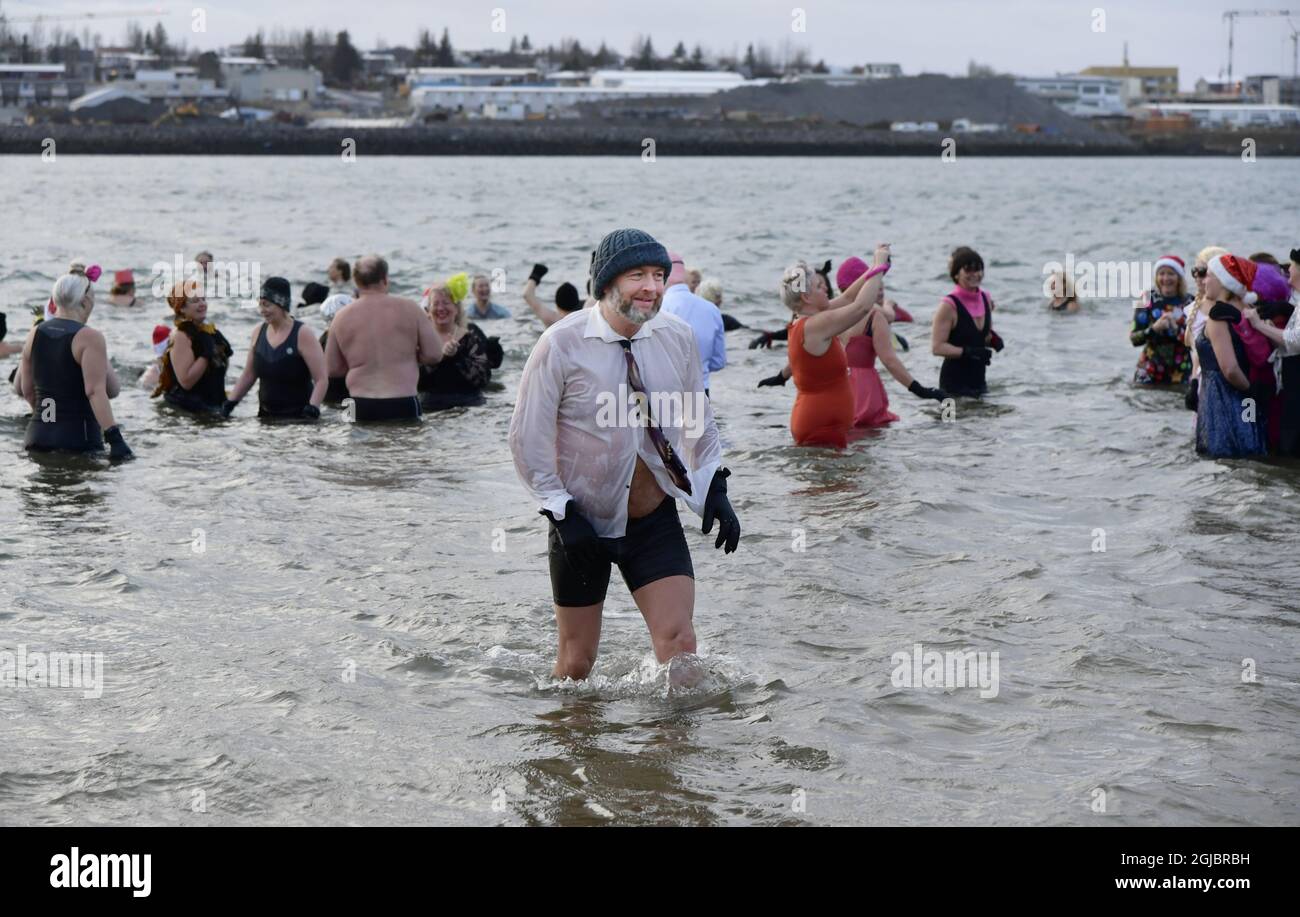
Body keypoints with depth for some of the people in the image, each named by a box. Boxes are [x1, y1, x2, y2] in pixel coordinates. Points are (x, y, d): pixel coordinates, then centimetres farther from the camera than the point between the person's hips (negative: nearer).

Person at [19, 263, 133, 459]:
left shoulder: (35, 334, 9)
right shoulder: (89, 338, -10)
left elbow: (27, 390, 15)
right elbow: (95, 391, -19)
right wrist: (115, 439, -21)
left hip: (38, 436, 6)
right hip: (78, 439, -6)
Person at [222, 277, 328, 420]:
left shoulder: (302, 335, -9)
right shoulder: (258, 332, 8)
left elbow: (321, 380, -12)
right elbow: (248, 375, 17)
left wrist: (313, 408, -26)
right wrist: (230, 403, 8)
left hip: (298, 417, -5)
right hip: (266, 416, 5)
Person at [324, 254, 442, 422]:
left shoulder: (341, 317, 4)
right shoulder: (408, 308, -1)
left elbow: (332, 369, 10)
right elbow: (434, 353, 0)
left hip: (361, 406, 1)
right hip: (403, 404, -1)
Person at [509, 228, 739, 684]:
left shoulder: (677, 338, -2)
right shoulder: (561, 345, -14)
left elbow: (699, 418, 14)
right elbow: (528, 438, -10)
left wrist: (715, 487, 3)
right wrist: (561, 513, -14)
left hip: (656, 521, 3)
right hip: (583, 521, -3)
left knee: (678, 642, -10)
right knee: (576, 660, 8)